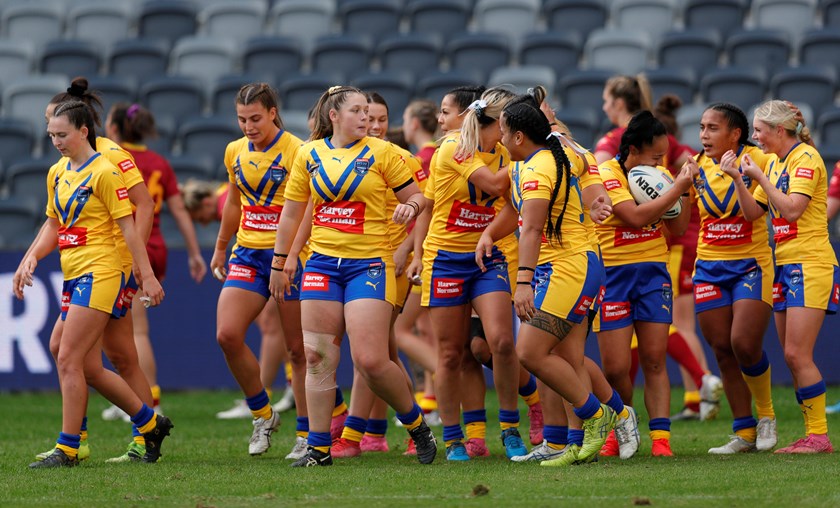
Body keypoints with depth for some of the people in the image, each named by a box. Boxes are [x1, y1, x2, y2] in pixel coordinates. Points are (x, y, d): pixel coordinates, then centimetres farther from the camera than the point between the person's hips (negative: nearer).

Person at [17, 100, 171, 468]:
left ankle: (67, 448, -8)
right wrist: (33, 257, 7)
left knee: (68, 360, -12)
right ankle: (151, 424, 23)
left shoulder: (104, 171, -10)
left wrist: (147, 275, -12)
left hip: (99, 273, -8)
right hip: (73, 275, 8)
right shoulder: (57, 174, 14)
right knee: (90, 369, 8)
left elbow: (127, 226, -11)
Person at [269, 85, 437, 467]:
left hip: (369, 263, -3)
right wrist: (280, 262, 17)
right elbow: (292, 212, 16)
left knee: (370, 361, -12)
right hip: (322, 263, 3)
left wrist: (410, 207, -19)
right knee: (318, 359, 1)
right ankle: (318, 448, 8)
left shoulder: (381, 152, -1)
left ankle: (416, 425, 11)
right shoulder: (309, 155, 7)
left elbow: (416, 196, 4)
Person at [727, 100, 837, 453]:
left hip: (810, 265, -9)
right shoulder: (774, 163, 16)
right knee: (793, 357, 5)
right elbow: (752, 212, 14)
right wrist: (738, 179, 1)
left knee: (797, 354, -13)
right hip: (784, 265, 9)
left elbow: (792, 209, -20)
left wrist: (760, 176, -13)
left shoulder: (806, 158, -10)